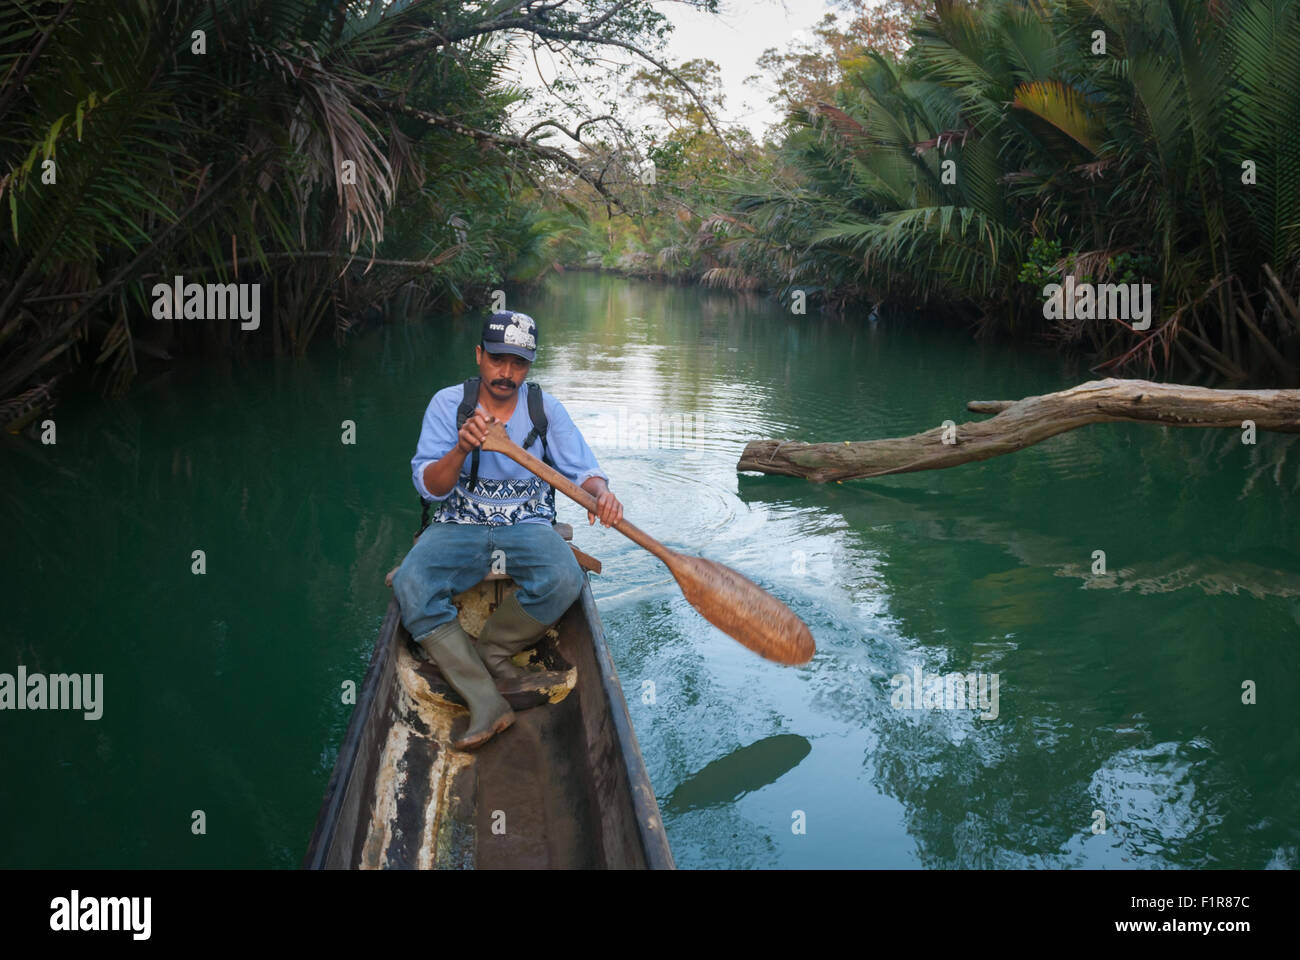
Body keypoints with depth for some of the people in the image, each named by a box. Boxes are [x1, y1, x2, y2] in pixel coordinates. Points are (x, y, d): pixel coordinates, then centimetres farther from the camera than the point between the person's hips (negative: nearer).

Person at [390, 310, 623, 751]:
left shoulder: (545, 407, 2)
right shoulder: (448, 403, -2)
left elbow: (582, 469, -3)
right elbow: (429, 488, -8)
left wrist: (600, 492, -27)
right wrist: (460, 451, -28)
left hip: (528, 524, 1)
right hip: (459, 524, 0)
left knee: (563, 580, -32)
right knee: (410, 585, -29)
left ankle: (491, 651, -5)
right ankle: (486, 702, -30)